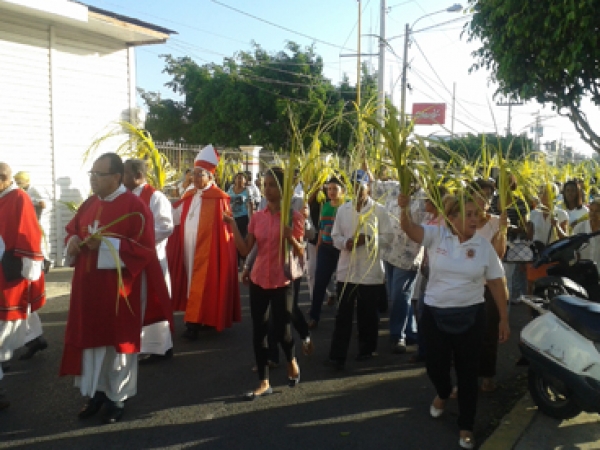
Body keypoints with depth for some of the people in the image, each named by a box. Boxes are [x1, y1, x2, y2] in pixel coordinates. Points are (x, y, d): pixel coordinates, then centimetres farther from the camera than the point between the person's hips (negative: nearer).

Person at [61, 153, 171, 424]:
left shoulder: (134, 206, -13)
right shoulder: (89, 204, 8)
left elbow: (144, 249, -17)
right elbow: (73, 229, 19)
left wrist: (106, 244, -23)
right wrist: (73, 241, -5)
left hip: (118, 288, -6)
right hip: (89, 286, 6)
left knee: (117, 341, 6)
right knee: (91, 338, 14)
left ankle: (118, 397, 23)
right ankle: (97, 391, 32)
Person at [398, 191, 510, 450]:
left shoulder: (484, 246, -2)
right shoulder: (436, 236, -5)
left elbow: (497, 284, 2)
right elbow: (408, 228, -21)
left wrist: (504, 319, 2)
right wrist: (404, 207, -42)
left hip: (470, 317, 0)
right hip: (434, 315, 0)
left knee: (467, 371, 8)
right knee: (435, 365, 12)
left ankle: (466, 427, 27)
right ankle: (443, 394, 49)